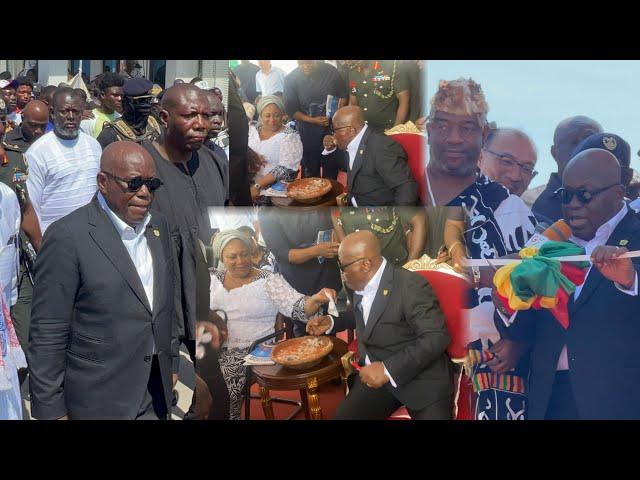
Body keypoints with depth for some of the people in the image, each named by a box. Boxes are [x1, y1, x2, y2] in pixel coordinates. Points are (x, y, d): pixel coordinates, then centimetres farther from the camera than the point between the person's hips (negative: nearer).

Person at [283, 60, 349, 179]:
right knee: (310, 176, 6)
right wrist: (312, 120, -18)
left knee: (331, 174, 10)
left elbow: (344, 94, 6)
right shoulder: (291, 79, -8)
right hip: (308, 134, -1)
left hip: (331, 130, 1)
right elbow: (291, 110, -6)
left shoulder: (330, 71, -6)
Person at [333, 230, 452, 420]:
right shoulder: (360, 286, 7)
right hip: (374, 374, 6)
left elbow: (436, 338, -23)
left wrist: (388, 369, -25)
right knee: (343, 416, -15)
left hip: (422, 378, -6)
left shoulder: (411, 286, -16)